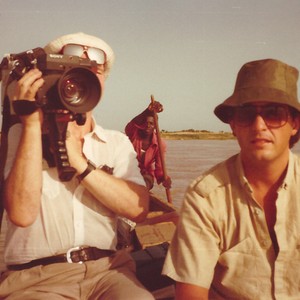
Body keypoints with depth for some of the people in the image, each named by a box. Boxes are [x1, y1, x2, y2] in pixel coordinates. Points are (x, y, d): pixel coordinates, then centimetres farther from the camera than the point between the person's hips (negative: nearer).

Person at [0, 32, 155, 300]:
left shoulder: (117, 142, 11)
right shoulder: (22, 134, 4)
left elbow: (138, 208, -5)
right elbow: (22, 213, -13)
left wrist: (79, 161, -13)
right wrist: (32, 122, -12)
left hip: (106, 269, 2)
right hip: (35, 277, -1)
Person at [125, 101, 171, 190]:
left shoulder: (160, 144, -11)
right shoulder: (134, 135, -13)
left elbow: (159, 169, -12)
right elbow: (130, 126, -39)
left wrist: (164, 179, -38)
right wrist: (148, 111, -57)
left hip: (146, 175, 0)